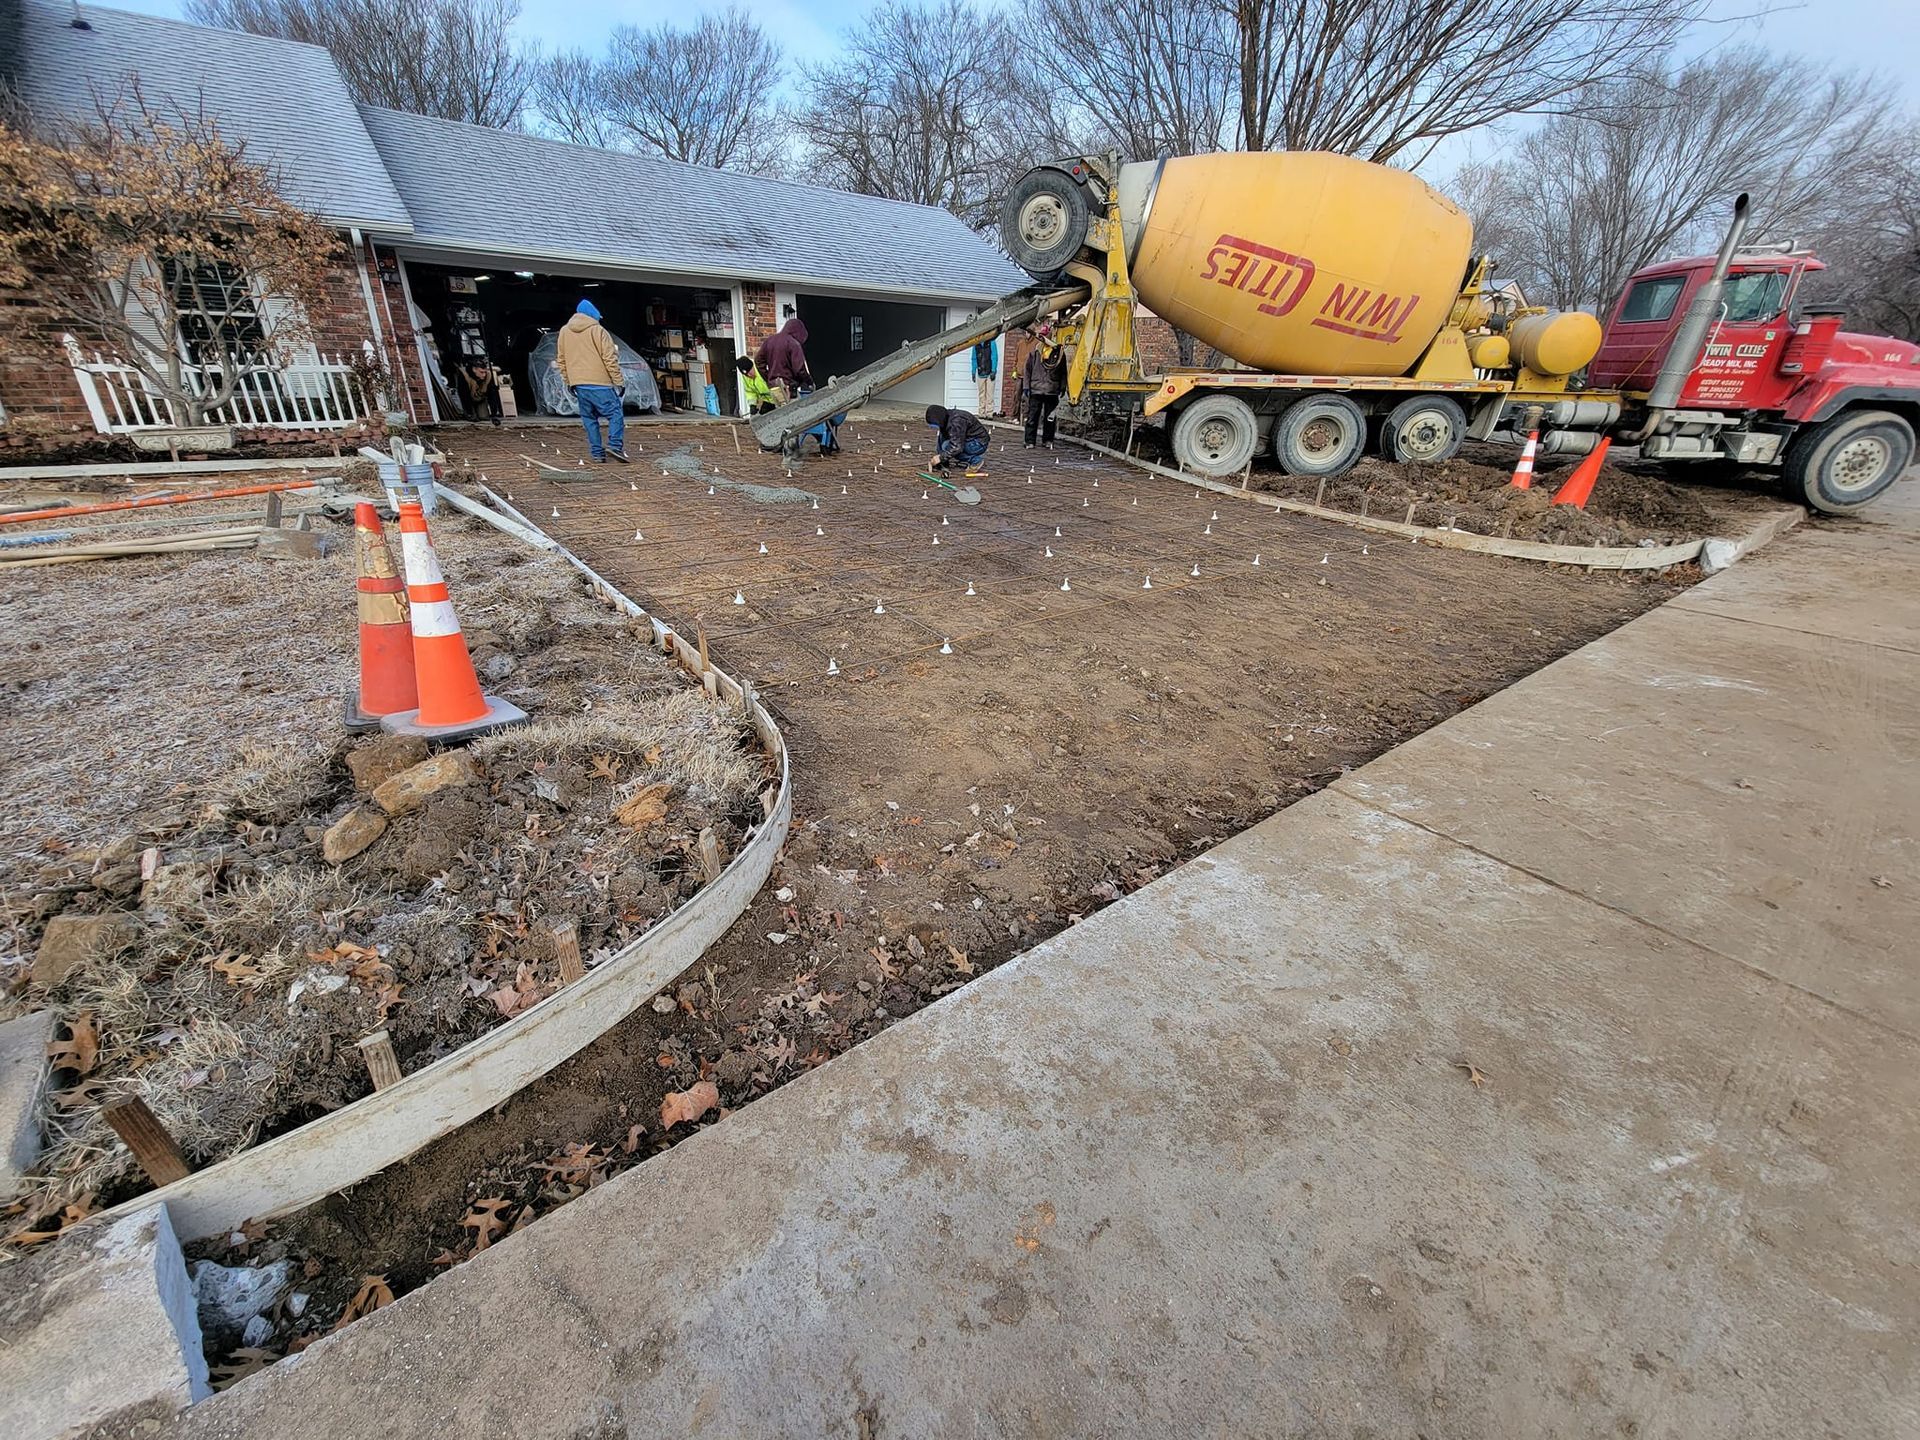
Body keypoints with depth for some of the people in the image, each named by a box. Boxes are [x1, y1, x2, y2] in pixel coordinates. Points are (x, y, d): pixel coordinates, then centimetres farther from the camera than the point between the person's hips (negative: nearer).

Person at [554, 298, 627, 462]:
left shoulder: (564, 331, 15)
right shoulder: (598, 330, -5)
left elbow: (561, 360, 17)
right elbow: (610, 359, -9)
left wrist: (568, 382, 23)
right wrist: (619, 381, -4)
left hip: (578, 384, 6)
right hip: (599, 382, -5)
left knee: (589, 418, 11)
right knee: (615, 413, -2)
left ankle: (597, 452, 6)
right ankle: (615, 446, -20)